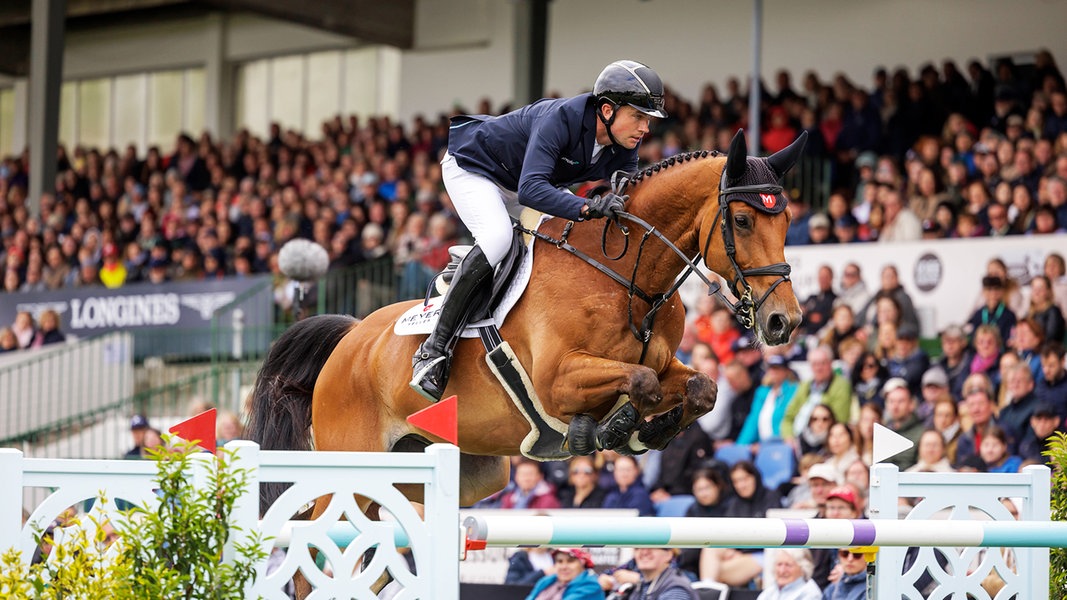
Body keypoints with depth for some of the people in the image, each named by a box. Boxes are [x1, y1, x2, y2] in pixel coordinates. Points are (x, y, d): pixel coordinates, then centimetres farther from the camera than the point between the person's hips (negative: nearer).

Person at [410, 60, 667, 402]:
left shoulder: (624, 146, -14)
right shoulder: (560, 119, -37)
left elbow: (629, 197, -8)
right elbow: (531, 190, -48)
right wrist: (587, 208, -61)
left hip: (517, 184, 9)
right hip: (470, 167, -9)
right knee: (498, 237, -32)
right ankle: (434, 350, -32)